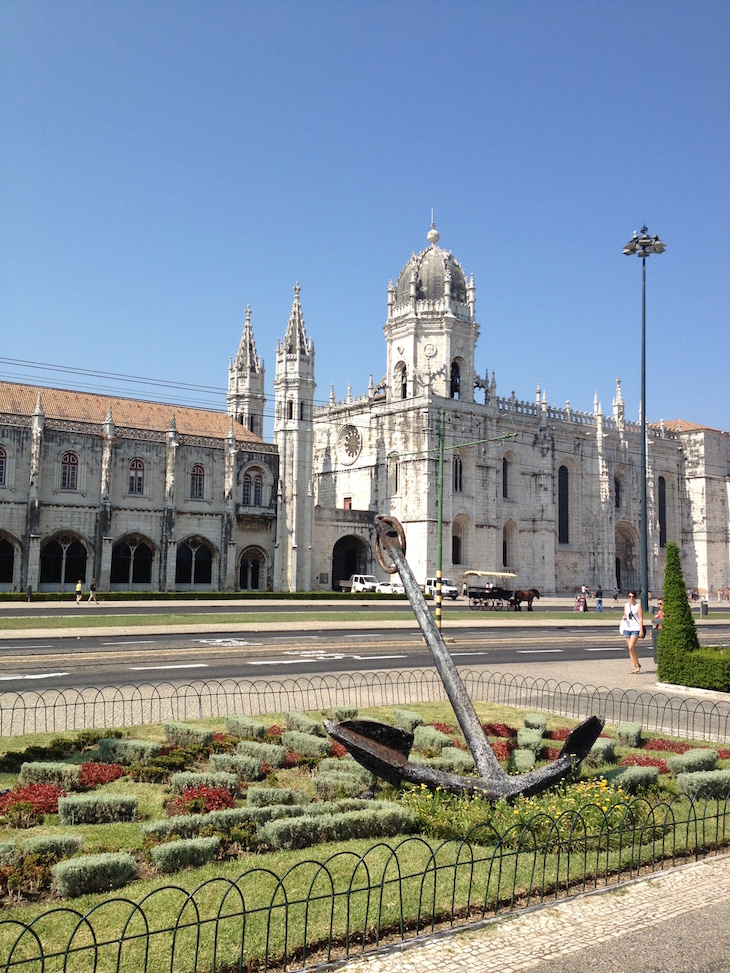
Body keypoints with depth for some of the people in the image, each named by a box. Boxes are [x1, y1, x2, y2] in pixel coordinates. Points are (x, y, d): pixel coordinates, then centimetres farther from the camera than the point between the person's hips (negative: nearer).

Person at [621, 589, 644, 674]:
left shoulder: (638, 606, -4)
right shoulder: (626, 605, 12)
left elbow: (641, 619, -7)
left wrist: (641, 631, -13)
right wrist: (624, 617, -1)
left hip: (636, 629, -6)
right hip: (627, 628, 6)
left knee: (631, 647, -15)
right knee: (630, 648, 6)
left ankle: (638, 664, 2)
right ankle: (633, 667, 12)